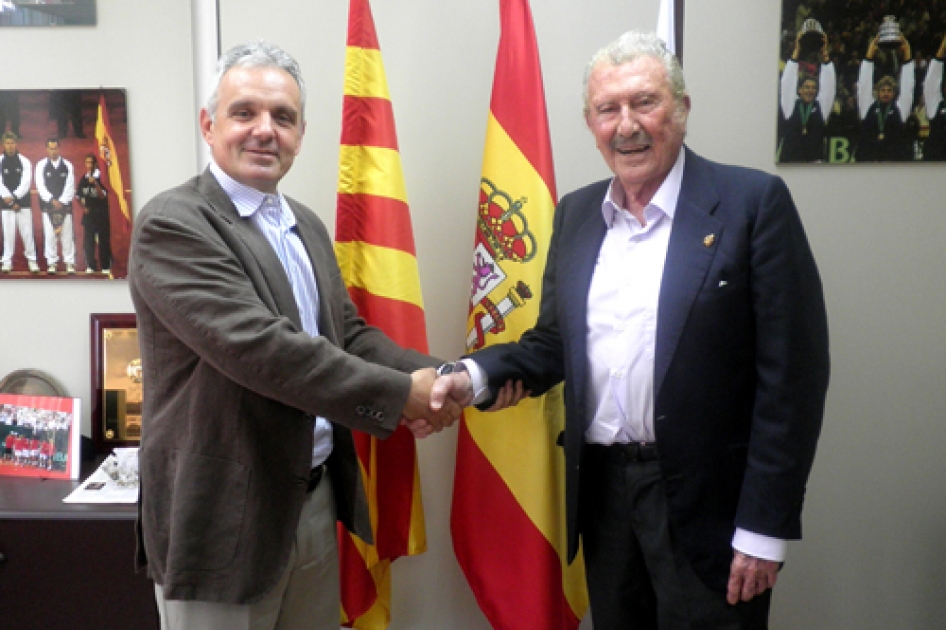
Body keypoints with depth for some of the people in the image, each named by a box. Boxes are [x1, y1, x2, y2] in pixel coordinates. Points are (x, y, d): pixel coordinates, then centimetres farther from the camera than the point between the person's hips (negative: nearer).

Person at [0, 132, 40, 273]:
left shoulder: (24, 161, 2)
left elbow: (26, 182, -7)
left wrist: (14, 196, -15)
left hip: (23, 202, -1)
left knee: (27, 232, -2)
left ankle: (32, 259, 5)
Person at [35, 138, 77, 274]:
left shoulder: (68, 165, 2)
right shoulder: (41, 165, 2)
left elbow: (70, 186, -2)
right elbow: (40, 186, -3)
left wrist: (62, 202, -11)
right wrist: (52, 200, -13)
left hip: (65, 205, 0)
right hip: (47, 206, 0)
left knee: (67, 235, 0)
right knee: (49, 235, 1)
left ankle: (70, 263, 6)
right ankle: (52, 263, 8)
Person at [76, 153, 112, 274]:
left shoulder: (101, 178, -7)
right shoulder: (83, 179, 5)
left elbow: (102, 196, -15)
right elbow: (79, 196, 16)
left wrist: (95, 183, -26)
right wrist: (83, 207, 4)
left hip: (101, 213, -4)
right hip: (89, 213, 4)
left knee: (103, 240, -1)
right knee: (88, 240, 1)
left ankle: (105, 267, 4)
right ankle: (90, 266, 6)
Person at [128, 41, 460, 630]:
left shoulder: (307, 226, 11)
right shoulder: (172, 224, -15)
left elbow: (349, 332, 10)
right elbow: (259, 347, -25)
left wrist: (433, 377, -8)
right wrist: (400, 394, -21)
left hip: (317, 501, 7)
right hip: (225, 514, -7)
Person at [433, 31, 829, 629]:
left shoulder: (753, 201, -9)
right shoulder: (576, 212, 7)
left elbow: (792, 373, -11)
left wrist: (764, 527, -13)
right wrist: (475, 375, -8)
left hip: (705, 498, -4)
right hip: (601, 490, 5)